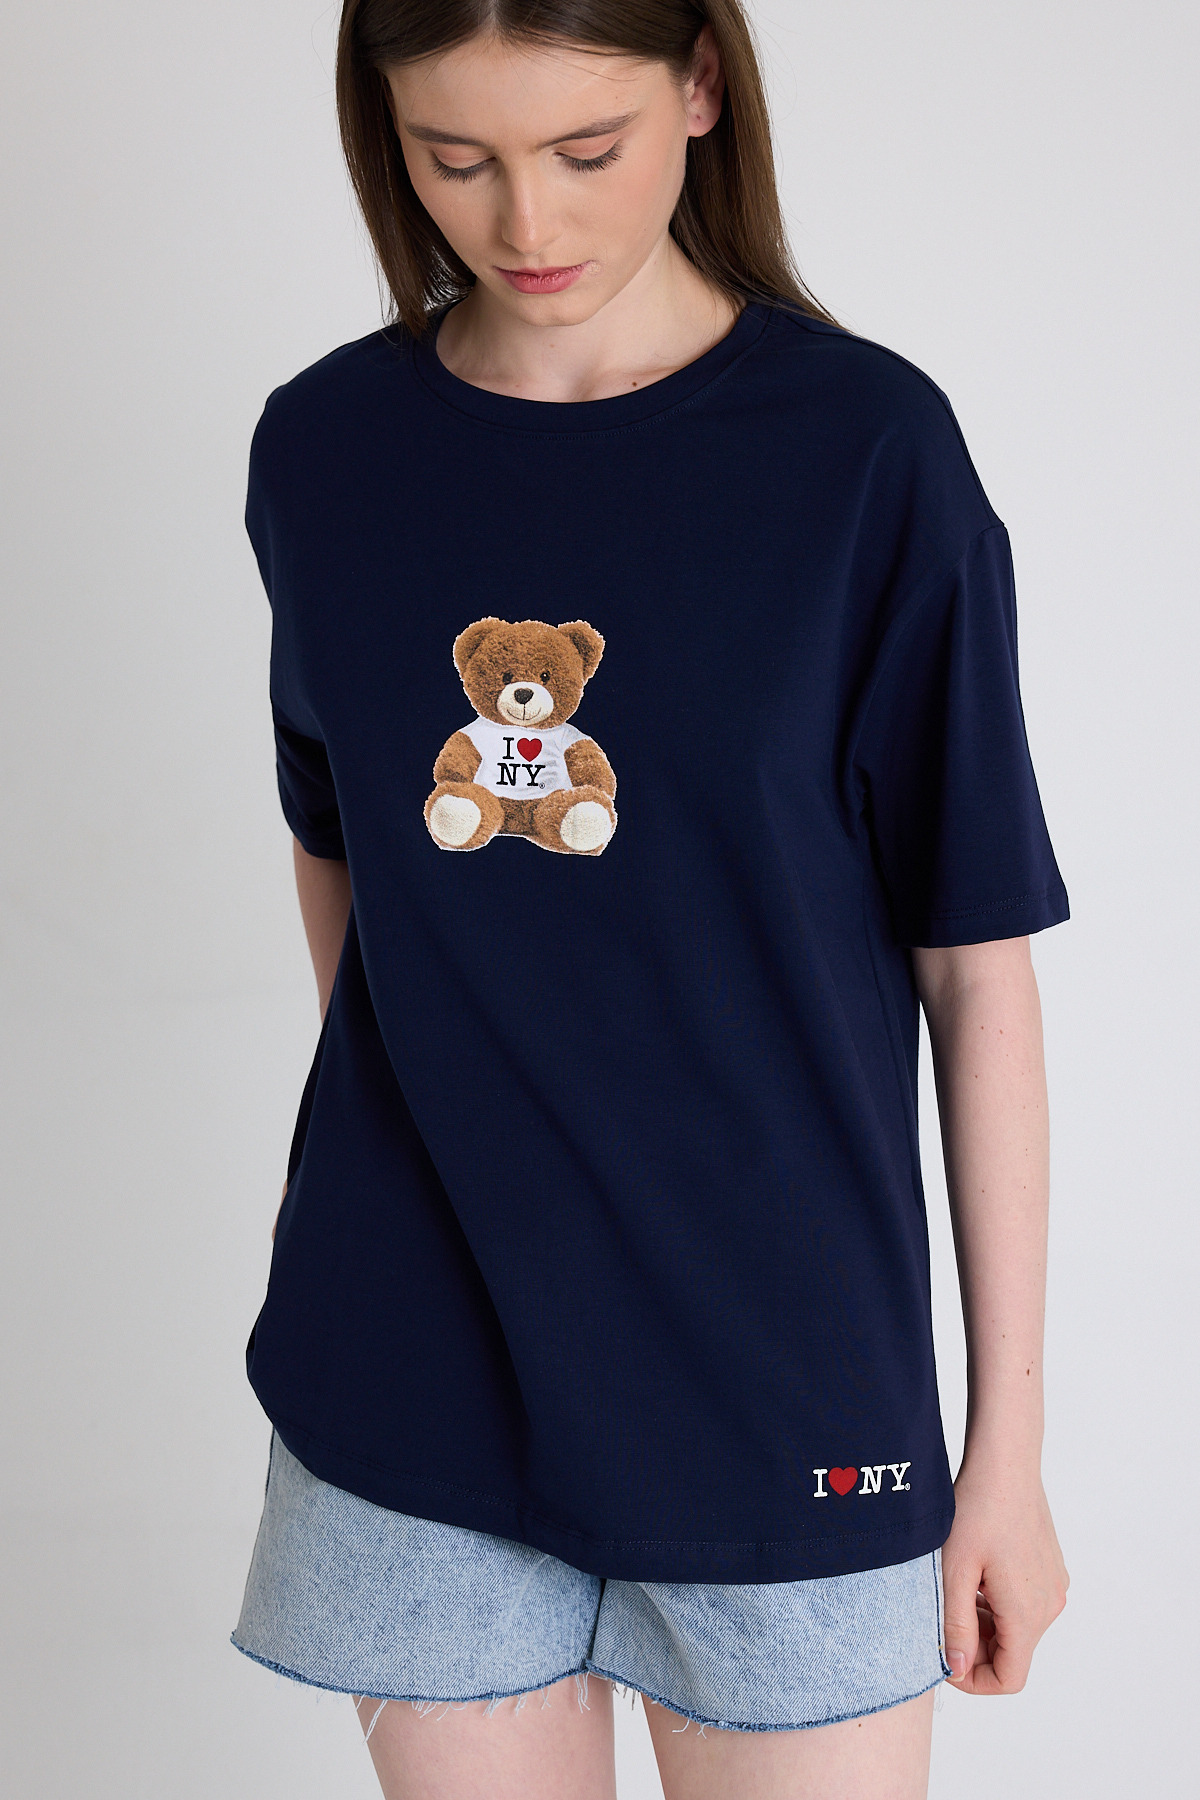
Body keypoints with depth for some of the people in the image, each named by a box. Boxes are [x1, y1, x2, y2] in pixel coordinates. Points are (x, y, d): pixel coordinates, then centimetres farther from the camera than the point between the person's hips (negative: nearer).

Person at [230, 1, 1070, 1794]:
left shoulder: (866, 449, -10)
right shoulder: (324, 451, 0)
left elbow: (979, 969, -7)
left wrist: (1010, 1442, -4)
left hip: (780, 1386, -2)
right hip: (409, 1379, 3)